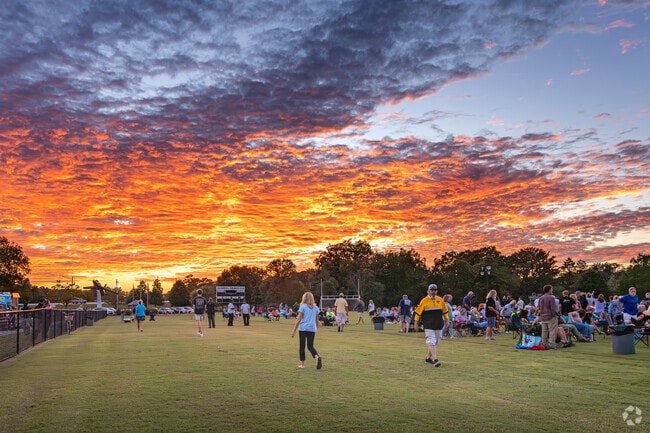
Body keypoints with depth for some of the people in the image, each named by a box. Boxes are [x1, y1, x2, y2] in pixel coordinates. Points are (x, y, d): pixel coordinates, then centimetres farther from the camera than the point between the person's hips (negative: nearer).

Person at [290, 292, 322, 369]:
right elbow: (317, 320, 15)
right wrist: (317, 328, 31)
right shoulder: (315, 308, 9)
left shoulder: (302, 307, -3)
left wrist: (294, 330, -4)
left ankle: (302, 364, 11)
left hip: (303, 328, -3)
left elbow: (298, 319, -7)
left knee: (302, 346, 7)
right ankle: (317, 357, -18)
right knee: (310, 346, 10)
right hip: (312, 329, 3)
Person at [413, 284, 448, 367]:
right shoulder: (424, 300, -3)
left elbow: (444, 311, 20)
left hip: (439, 325, 5)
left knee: (436, 343, 10)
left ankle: (428, 358, 24)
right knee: (431, 342, -13)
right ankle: (435, 360, -18)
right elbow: (418, 312, 1)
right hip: (428, 326, -5)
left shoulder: (440, 300, 8)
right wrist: (416, 323, 1)